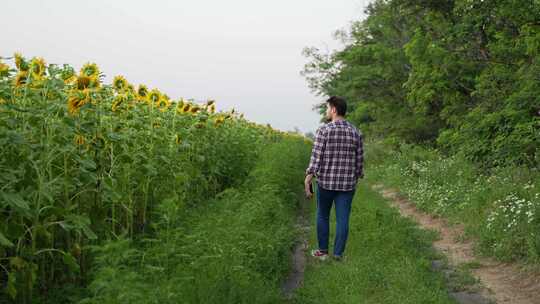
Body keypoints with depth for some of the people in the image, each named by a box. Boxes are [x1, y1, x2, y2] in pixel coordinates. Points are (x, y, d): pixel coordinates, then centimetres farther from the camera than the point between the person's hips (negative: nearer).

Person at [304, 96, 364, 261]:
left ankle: (323, 251, 23)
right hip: (347, 184, 2)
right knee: (342, 220, 6)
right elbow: (359, 161, 4)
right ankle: (338, 255, 9)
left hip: (326, 182, -2)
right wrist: (355, 180, 20)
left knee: (322, 216, 16)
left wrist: (307, 182, -10)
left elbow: (316, 158, -14)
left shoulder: (324, 130, -11)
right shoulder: (356, 132, 1)